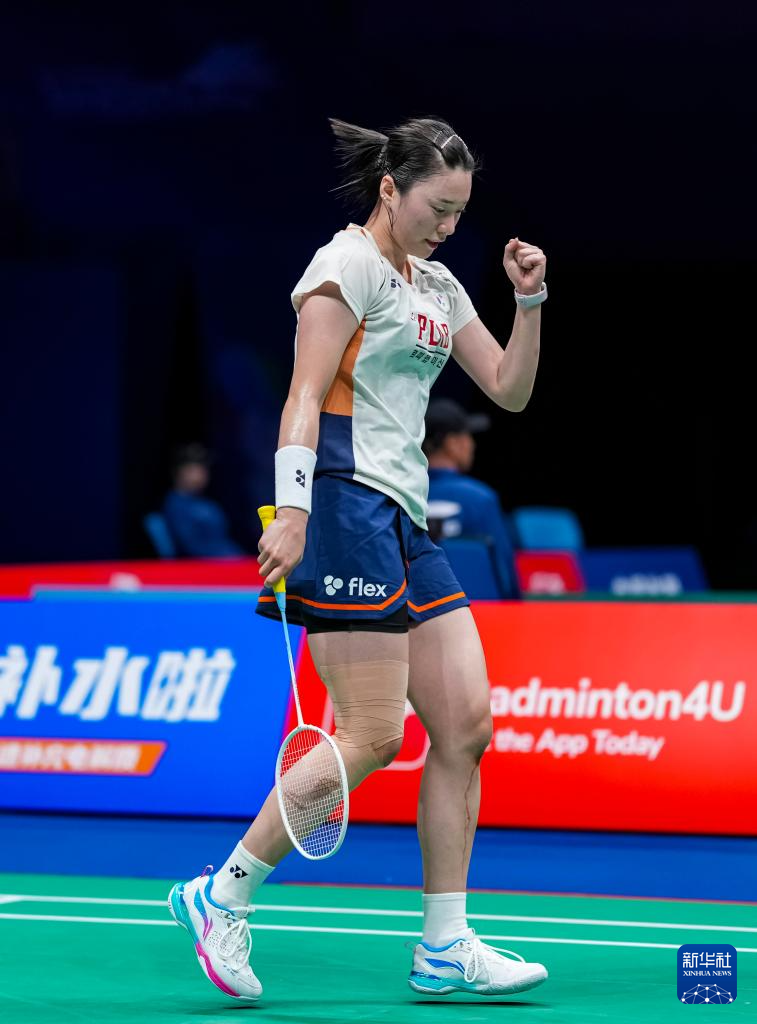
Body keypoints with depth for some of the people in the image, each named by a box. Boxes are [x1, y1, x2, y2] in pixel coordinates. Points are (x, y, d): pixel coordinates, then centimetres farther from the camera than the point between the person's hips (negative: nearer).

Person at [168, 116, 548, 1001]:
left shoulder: (437, 287, 20)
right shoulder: (347, 264, -5)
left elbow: (508, 389, 24)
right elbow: (305, 395, -14)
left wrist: (529, 302, 9)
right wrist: (292, 509, -24)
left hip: (405, 525, 9)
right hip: (346, 505, -9)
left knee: (465, 721, 2)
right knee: (372, 736, -13)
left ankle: (444, 948, 5)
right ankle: (220, 897, -2)